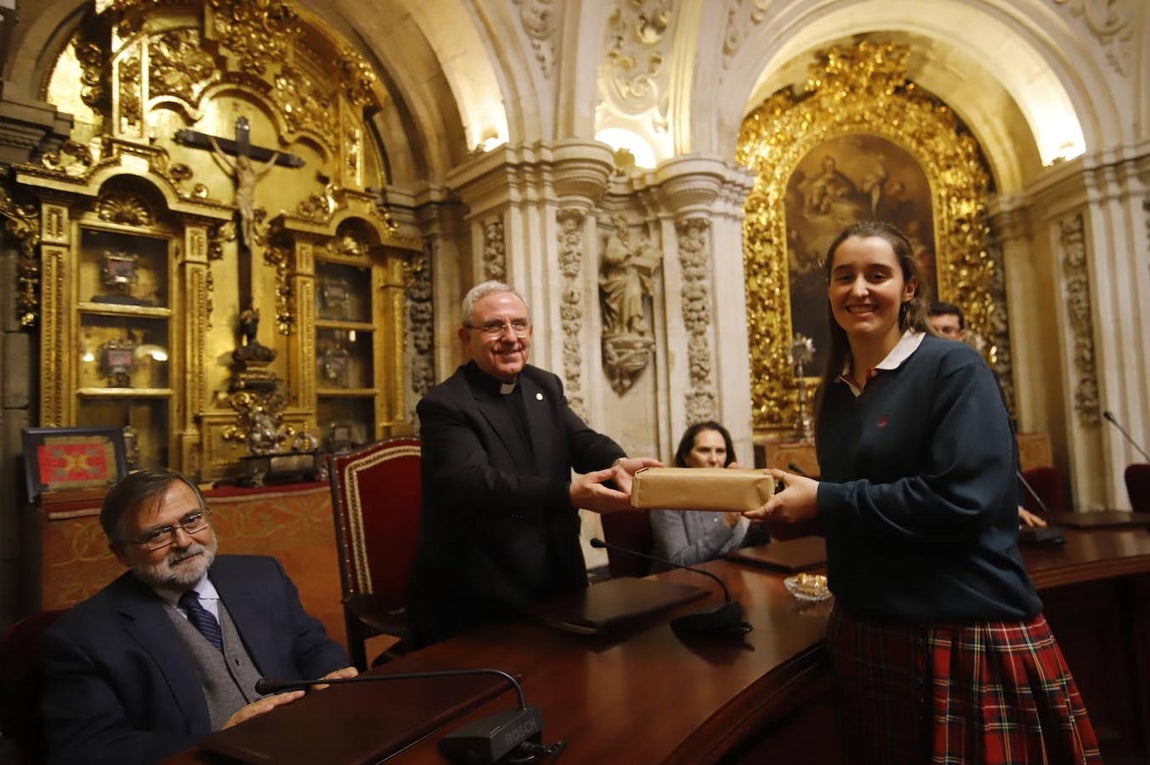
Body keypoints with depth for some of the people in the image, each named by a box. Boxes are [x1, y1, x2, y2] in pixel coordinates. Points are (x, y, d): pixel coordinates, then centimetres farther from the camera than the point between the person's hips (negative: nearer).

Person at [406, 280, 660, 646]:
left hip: (557, 581, 6)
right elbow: (473, 483, -29)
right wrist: (569, 495, -40)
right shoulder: (444, 405, -15)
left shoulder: (545, 385, 7)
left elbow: (582, 440, -5)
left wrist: (618, 463, -30)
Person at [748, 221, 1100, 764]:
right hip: (866, 633, 7)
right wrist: (799, 511, -3)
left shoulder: (955, 369, -12)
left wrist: (824, 501, -20)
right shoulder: (837, 391, 7)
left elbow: (963, 500, -23)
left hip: (968, 635, -6)